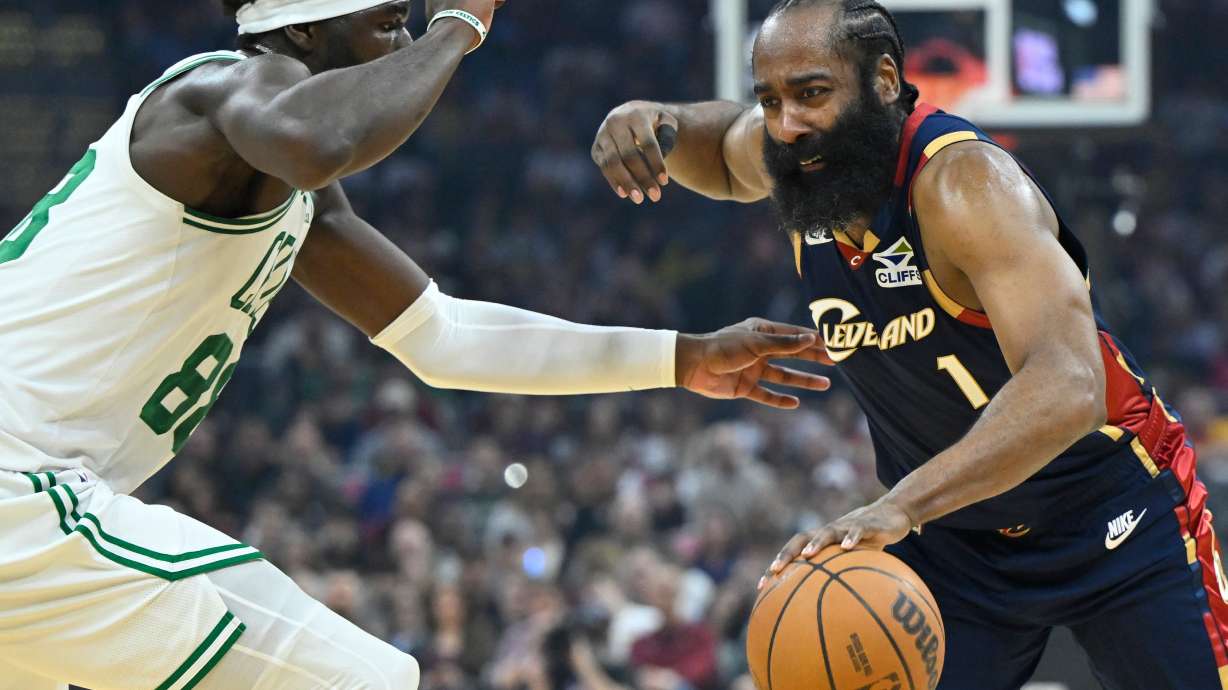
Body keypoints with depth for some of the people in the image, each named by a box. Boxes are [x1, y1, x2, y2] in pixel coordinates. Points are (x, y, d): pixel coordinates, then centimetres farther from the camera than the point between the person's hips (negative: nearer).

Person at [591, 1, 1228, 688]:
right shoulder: (795, 158, -10)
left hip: (1115, 524, -5)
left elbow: (1067, 387, -46)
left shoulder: (965, 181, -31)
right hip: (956, 538, 5)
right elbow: (727, 151, 19)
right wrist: (655, 121, -7)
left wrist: (901, 506, -58)